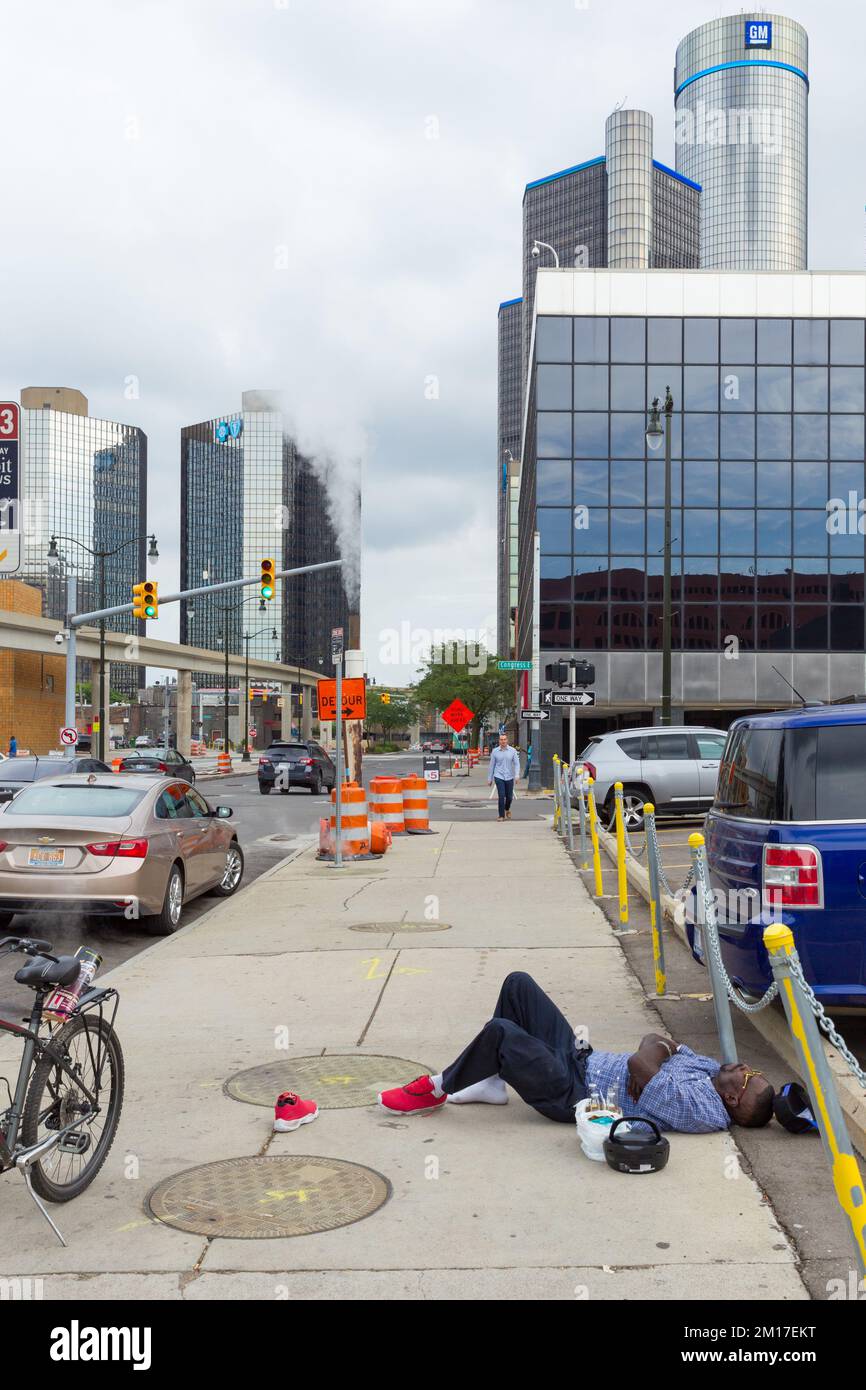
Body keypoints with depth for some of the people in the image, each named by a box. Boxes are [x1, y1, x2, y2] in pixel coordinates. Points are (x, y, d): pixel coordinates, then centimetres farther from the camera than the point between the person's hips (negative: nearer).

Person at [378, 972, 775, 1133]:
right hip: (583, 1058, 9)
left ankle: (437, 1090, -2)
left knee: (499, 1032, -28)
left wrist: (655, 1052, -10)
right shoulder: (710, 1069, 5)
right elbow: (657, 1044, 13)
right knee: (518, 983, 2)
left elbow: (640, 1061, -29)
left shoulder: (702, 1109, -23)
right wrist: (661, 1046, -6)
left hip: (573, 1092, -9)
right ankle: (489, 1081, 14)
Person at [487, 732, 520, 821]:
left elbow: (517, 763, -1)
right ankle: (501, 816, -2)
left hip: (509, 777, 1)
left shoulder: (513, 751, 1)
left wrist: (517, 775, -15)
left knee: (509, 797, 9)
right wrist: (489, 779, 7)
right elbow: (491, 765, 6)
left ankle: (507, 809, 39)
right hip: (499, 777, -1)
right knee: (501, 796, -11)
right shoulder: (495, 751, 1)